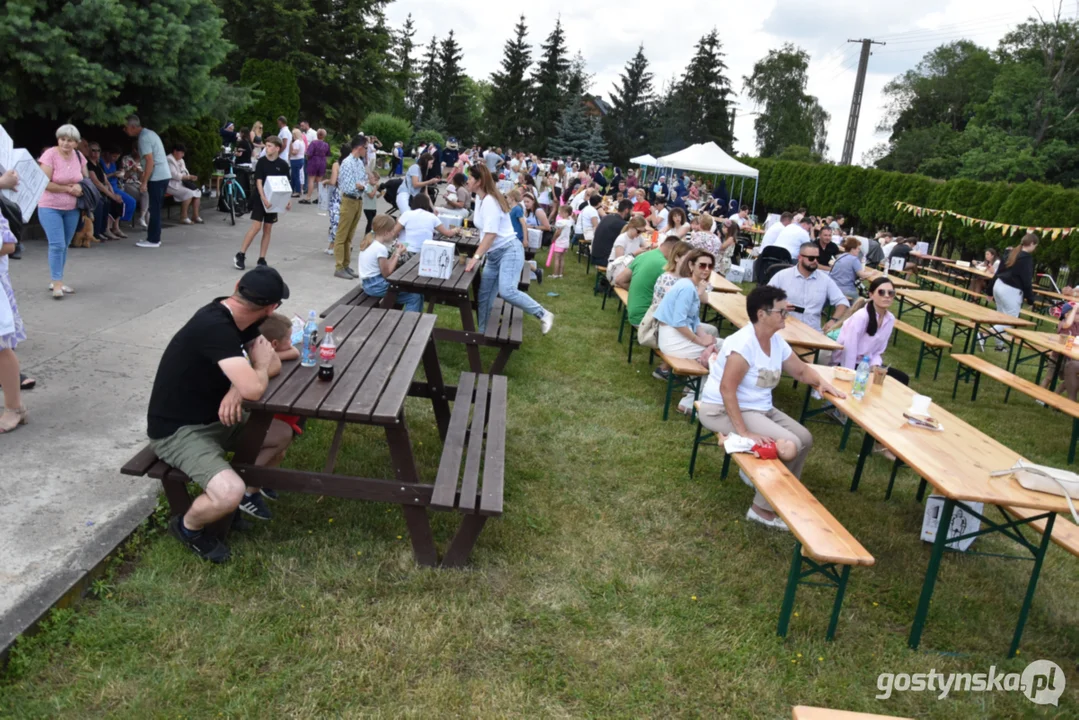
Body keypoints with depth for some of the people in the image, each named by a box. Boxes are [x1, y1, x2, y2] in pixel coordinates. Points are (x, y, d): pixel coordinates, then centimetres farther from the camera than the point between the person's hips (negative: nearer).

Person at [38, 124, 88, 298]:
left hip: (72, 208, 5)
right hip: (50, 207, -5)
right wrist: (68, 188, -17)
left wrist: (80, 188, -8)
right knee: (57, 245, -12)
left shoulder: (79, 156, 2)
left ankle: (58, 281, 21)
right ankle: (57, 284, -5)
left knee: (64, 245, 11)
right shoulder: (50, 155, -15)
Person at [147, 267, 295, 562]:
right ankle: (187, 526, 4)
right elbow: (254, 389, -39)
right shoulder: (215, 327, -32)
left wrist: (238, 386, -19)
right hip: (177, 431, -9)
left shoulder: (237, 318, -4)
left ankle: (249, 495, 26)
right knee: (230, 493, -27)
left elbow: (274, 365, 2)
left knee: (282, 435, 8)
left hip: (212, 418, 9)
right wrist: (260, 366, -15)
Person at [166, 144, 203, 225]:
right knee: (189, 193, -29)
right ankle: (183, 216, -22)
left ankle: (195, 215, -7)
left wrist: (191, 177, -4)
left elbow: (185, 172, 18)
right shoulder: (169, 160, -12)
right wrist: (189, 177, -21)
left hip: (181, 183, 9)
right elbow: (175, 175, -21)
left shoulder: (181, 160, 18)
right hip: (172, 185, -9)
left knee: (198, 192, -9)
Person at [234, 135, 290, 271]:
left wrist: (288, 200, -6)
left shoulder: (283, 164, -1)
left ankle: (261, 259, 12)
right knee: (256, 227, -9)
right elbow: (259, 182, -12)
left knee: (268, 228, 5)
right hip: (260, 198, -2)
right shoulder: (261, 161, -6)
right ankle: (240, 255, 0)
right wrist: (264, 198, -24)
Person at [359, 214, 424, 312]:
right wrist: (398, 254, -7)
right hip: (375, 285, -10)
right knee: (414, 296, -13)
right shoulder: (381, 248, -20)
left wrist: (395, 253, 9)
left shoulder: (369, 242, 9)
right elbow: (386, 273, -14)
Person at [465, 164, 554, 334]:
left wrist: (475, 257, -28)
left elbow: (491, 234, -25)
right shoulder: (480, 198, 9)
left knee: (507, 291, -25)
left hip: (509, 250, -10)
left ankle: (543, 314, -10)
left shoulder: (490, 201, -18)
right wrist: (478, 255, 8)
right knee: (484, 295, 8)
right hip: (493, 254, 10)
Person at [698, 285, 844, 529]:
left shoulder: (776, 341, 4)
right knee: (788, 446, -21)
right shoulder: (744, 343, -25)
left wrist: (821, 382, -3)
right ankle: (762, 509, -6)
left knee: (804, 439, 5)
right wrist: (743, 432, -31)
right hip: (723, 410, -10)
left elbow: (801, 370, 19)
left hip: (760, 408, 10)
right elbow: (727, 389, -30)